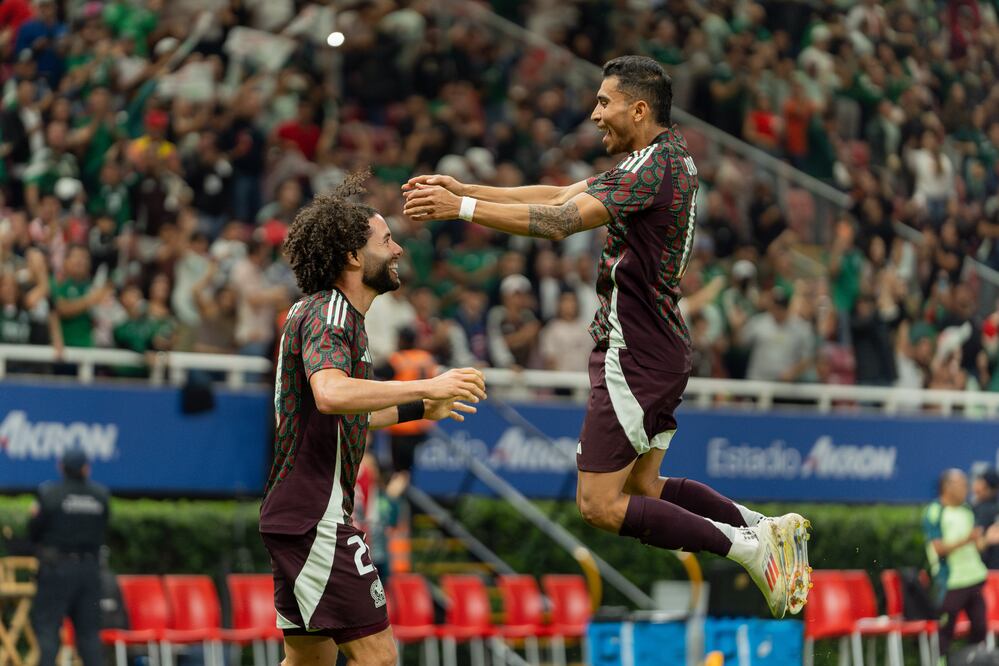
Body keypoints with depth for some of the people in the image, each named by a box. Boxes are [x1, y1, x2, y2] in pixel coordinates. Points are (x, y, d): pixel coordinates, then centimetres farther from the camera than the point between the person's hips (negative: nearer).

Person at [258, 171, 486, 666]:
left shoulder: (334, 313, 20)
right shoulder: (327, 313, -13)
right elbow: (330, 394, -33)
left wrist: (419, 410, 32)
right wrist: (427, 387, -30)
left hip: (296, 512, 11)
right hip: (315, 517, -11)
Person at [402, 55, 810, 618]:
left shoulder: (651, 168, -19)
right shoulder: (669, 155, 11)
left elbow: (560, 222, -28)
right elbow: (561, 196, 12)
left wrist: (461, 208, -27)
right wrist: (463, 188, 7)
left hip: (635, 358, -10)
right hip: (664, 347, 10)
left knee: (599, 504, -6)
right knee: (645, 486, 19)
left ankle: (748, 547, -10)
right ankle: (765, 527, 13)